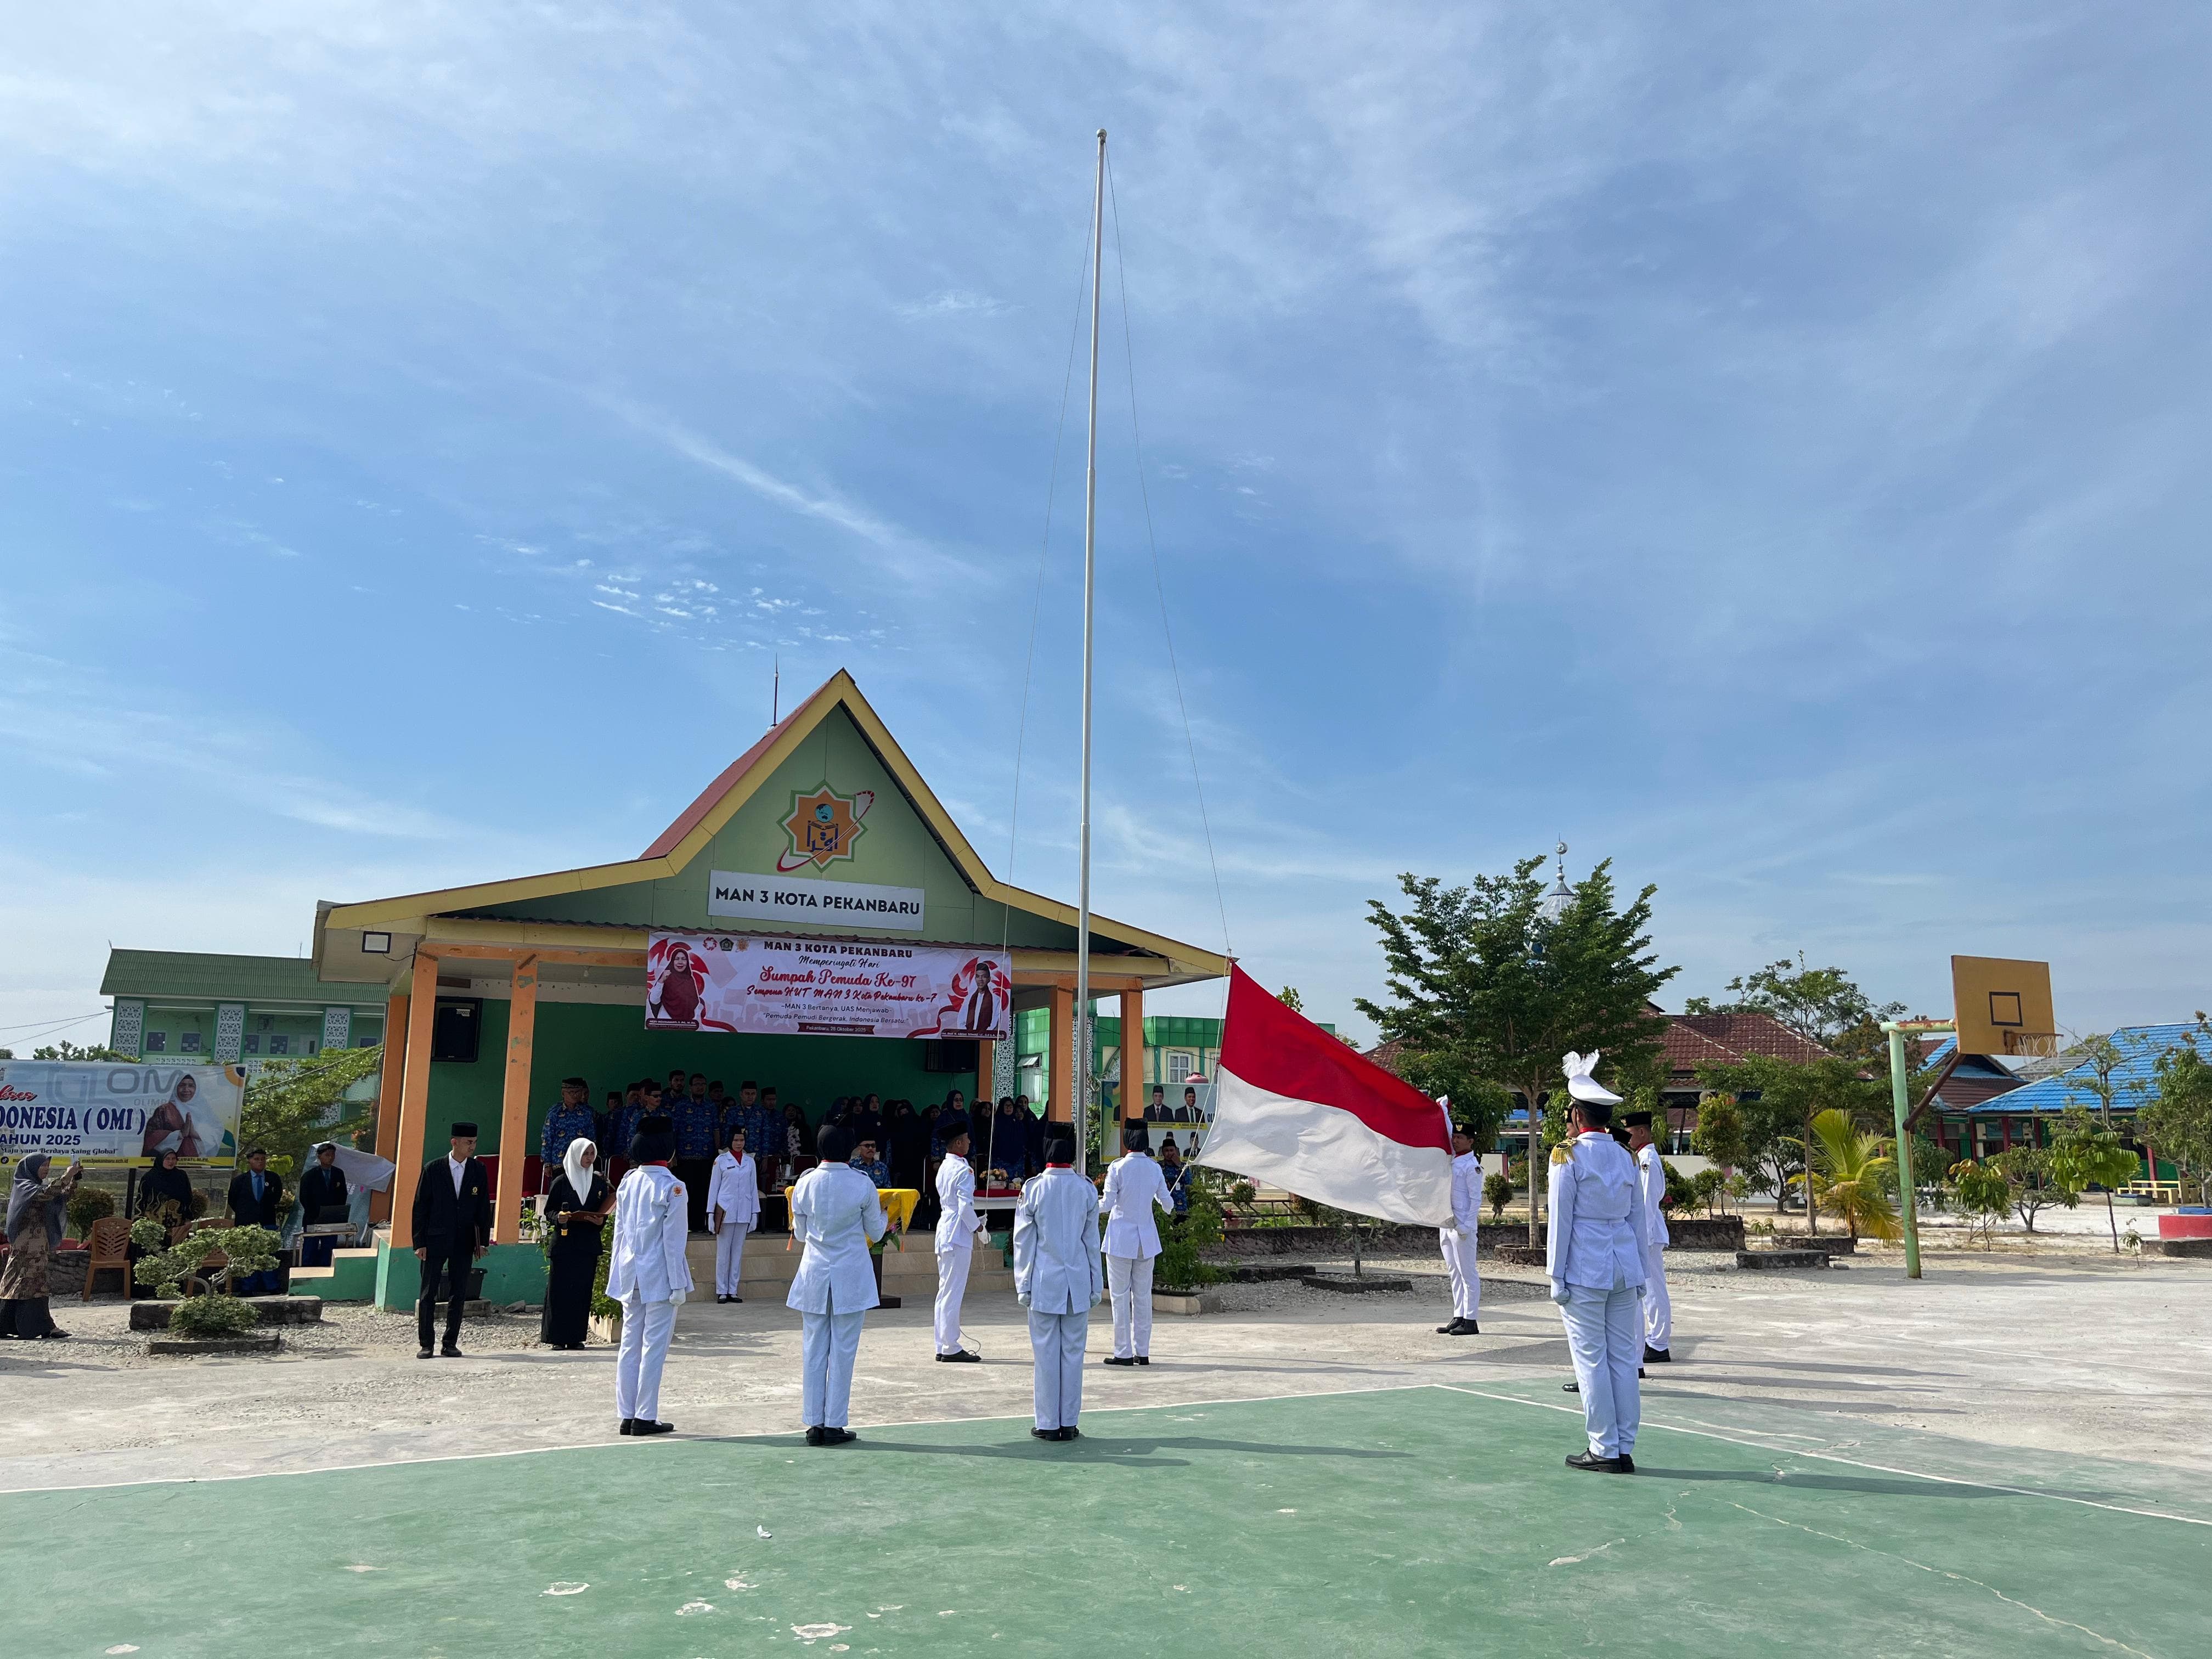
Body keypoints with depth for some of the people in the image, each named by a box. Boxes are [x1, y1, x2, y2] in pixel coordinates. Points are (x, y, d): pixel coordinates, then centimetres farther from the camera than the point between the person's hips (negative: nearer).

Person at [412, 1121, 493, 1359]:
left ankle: (450, 1344, 13)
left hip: (464, 1243, 2)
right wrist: (420, 1243, -6)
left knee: (458, 1295, 4)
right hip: (435, 1241, -2)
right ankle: (425, 1344, 12)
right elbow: (420, 1208, -1)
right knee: (428, 1294, 3)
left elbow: (484, 1209, 8)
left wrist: (482, 1241, 3)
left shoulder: (479, 1171, 4)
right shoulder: (433, 1169, -2)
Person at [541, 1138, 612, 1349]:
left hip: (589, 1244, 3)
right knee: (560, 1289, -3)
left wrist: (601, 1221, -9)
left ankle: (576, 1337, 8)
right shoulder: (561, 1181, 1)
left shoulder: (599, 1182, 10)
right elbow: (549, 1211, 2)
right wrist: (558, 1217, -18)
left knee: (582, 1290, 2)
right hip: (564, 1243, -3)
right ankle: (557, 1337, 4)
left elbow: (605, 1211, 12)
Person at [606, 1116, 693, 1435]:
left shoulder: (627, 1183, 5)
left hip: (630, 1276, 6)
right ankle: (645, 1417, 5)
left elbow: (619, 1232, 10)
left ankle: (627, 1415, 16)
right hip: (659, 1277, -6)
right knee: (654, 1346, 1)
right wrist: (678, 1285, -8)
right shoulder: (672, 1188, -13)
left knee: (629, 1345, 11)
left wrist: (619, 1273, 17)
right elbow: (673, 1240, -13)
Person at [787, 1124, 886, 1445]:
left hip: (814, 1274, 2)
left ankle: (815, 1424, 13)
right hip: (851, 1277, -2)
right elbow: (875, 1233, 2)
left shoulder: (805, 1184, -3)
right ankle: (834, 1425, 9)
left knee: (814, 1350, 9)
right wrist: (883, 1214, 22)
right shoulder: (863, 1185, -9)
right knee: (842, 1351, 5)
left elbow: (800, 1234, 7)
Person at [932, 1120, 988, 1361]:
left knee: (945, 1293, 12)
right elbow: (966, 1206, -20)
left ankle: (943, 1347, 18)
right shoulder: (963, 1170, -16)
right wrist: (976, 1226, -4)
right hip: (958, 1236, -10)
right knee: (953, 1294, -5)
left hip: (945, 1233, 10)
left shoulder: (944, 1167, 13)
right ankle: (951, 1348, 0)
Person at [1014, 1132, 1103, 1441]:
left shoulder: (1033, 1189, -6)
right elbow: (1092, 1241, 6)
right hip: (1078, 1282, 2)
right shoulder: (1087, 1189, 0)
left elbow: (1023, 1241, -2)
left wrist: (1023, 1285, 5)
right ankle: (1069, 1423, 13)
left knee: (1046, 1352, 5)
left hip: (1044, 1281, -1)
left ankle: (1048, 1423, 10)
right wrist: (1096, 1285, 13)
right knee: (1073, 1352, 8)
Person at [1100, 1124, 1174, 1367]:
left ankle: (1123, 1353, 4)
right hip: (1146, 1238, 4)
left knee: (1120, 1296, 2)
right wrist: (1170, 1209, 32)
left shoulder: (1118, 1167, -11)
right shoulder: (1154, 1168, 2)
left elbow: (1107, 1204, -12)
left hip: (1121, 1238, -4)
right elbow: (1166, 1201, 10)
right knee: (1143, 1295, 10)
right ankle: (1143, 1352, 13)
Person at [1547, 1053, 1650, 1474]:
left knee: (1591, 1360, 0)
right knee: (1622, 1359, 9)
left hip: (1584, 1270, -6)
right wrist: (1639, 1275, 19)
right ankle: (1625, 1450, 13)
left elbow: (1561, 1221, -9)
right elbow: (1637, 1220, 13)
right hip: (1623, 1267, 6)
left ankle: (1605, 1451, 4)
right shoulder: (1626, 1159, 9)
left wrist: (1556, 1276, -5)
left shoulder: (1569, 1158, -9)